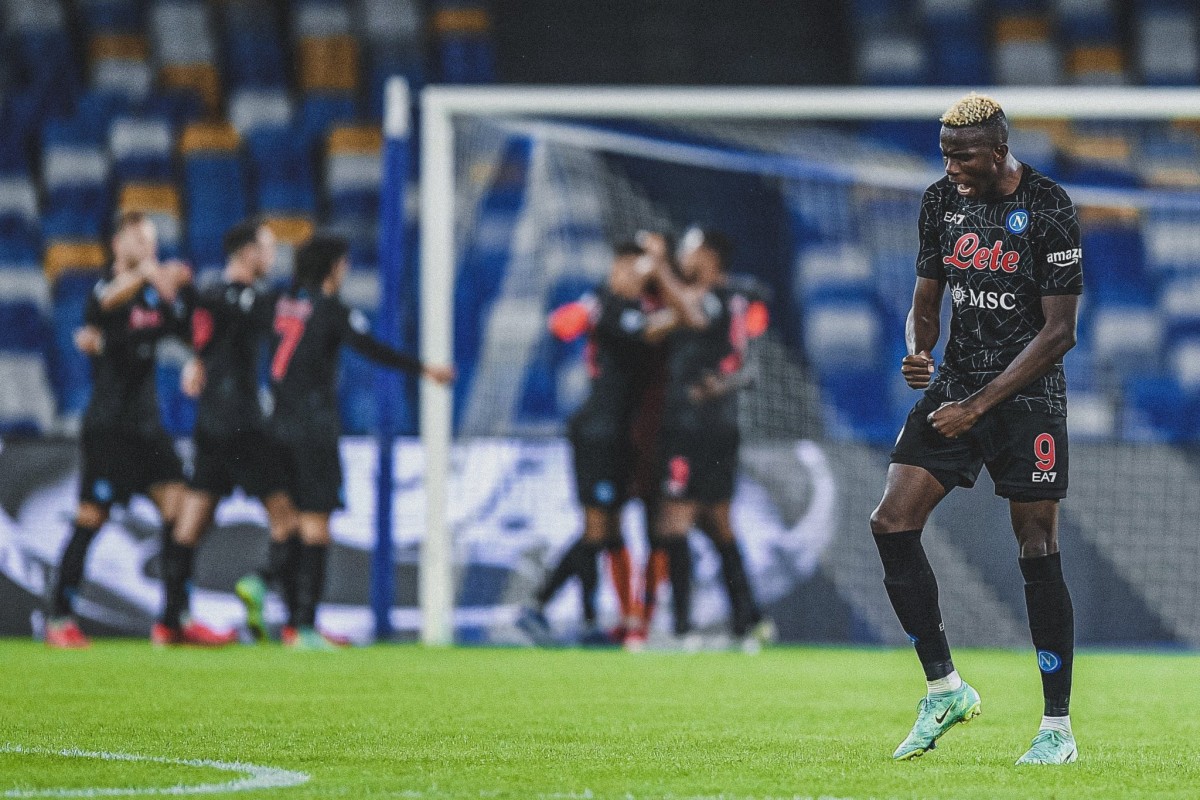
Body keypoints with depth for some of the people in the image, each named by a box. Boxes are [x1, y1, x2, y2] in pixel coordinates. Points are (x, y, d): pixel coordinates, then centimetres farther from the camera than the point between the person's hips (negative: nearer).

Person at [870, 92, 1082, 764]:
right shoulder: (941, 202, 6)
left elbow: (1060, 331, -13)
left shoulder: (1048, 209, -13)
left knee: (1038, 553, -5)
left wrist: (979, 404, -15)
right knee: (892, 525, -8)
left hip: (1027, 394, -6)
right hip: (956, 384, 6)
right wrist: (918, 353, -8)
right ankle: (946, 690, 4)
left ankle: (1059, 727, 4)